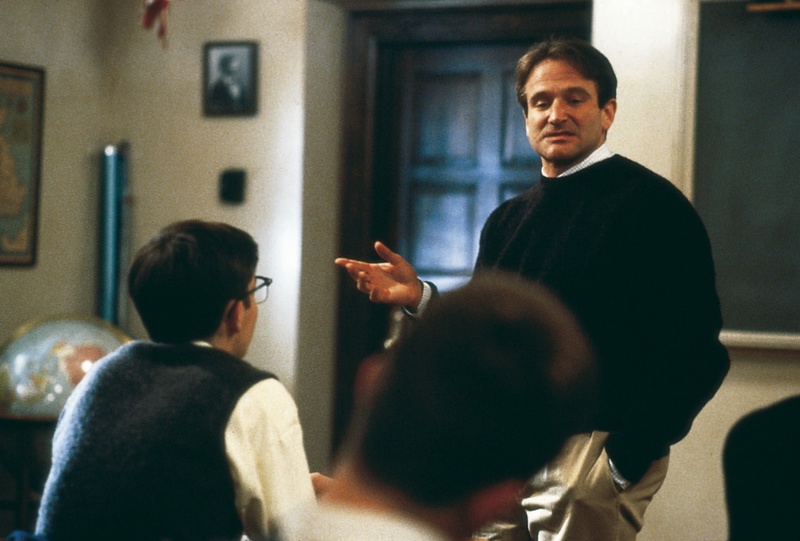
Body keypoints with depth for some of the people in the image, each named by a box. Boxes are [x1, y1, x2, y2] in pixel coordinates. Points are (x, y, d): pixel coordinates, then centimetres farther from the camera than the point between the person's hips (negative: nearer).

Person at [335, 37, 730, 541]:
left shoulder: (653, 205, -8)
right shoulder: (508, 220, 13)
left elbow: (694, 357, -15)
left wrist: (622, 461, -20)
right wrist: (419, 298, 2)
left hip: (593, 453, -6)